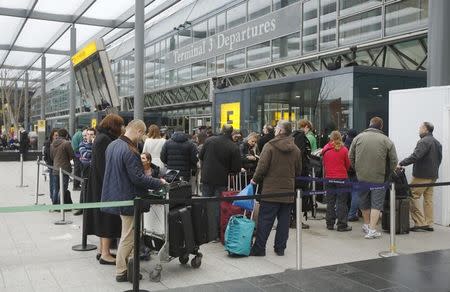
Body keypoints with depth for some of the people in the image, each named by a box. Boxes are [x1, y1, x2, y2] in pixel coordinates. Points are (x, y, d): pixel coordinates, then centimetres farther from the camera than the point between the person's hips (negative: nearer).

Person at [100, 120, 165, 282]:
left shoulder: (112, 145, 5)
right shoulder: (130, 151, -24)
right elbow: (138, 178, -24)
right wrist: (159, 183, -12)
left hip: (116, 195, 9)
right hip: (128, 199, -9)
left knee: (129, 235, 21)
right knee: (128, 237, 4)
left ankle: (129, 267, 30)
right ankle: (121, 272, 14)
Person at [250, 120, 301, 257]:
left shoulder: (269, 146, -10)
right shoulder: (296, 149, 6)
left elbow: (262, 167, -13)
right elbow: (298, 171, 11)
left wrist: (255, 179, 3)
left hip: (271, 190, -4)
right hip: (288, 191, 4)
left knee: (265, 220, 1)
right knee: (284, 221, 10)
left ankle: (259, 248, 5)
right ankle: (280, 248, 16)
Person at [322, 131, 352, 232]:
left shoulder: (325, 150, -1)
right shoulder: (344, 150, -8)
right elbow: (348, 165, 2)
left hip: (329, 178, 3)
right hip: (342, 178, -3)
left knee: (330, 202, 11)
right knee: (342, 202, 2)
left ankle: (330, 224, 16)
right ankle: (342, 225, 3)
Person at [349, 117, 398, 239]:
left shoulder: (358, 137, 3)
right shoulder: (387, 141, -2)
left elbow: (351, 157, 6)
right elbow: (394, 161, -2)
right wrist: (388, 174, 12)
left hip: (361, 176, 2)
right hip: (379, 178, -2)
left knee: (364, 201, 17)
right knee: (376, 203, 3)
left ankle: (366, 224, 33)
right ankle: (372, 229, -2)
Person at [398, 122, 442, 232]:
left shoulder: (424, 141, -14)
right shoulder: (437, 143, 17)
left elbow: (415, 156, -26)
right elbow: (439, 159, 22)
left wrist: (401, 164, -27)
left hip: (422, 176, -9)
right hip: (433, 175, 9)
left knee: (413, 197, -5)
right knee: (428, 199, 11)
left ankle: (420, 222, -7)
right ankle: (429, 224, 12)